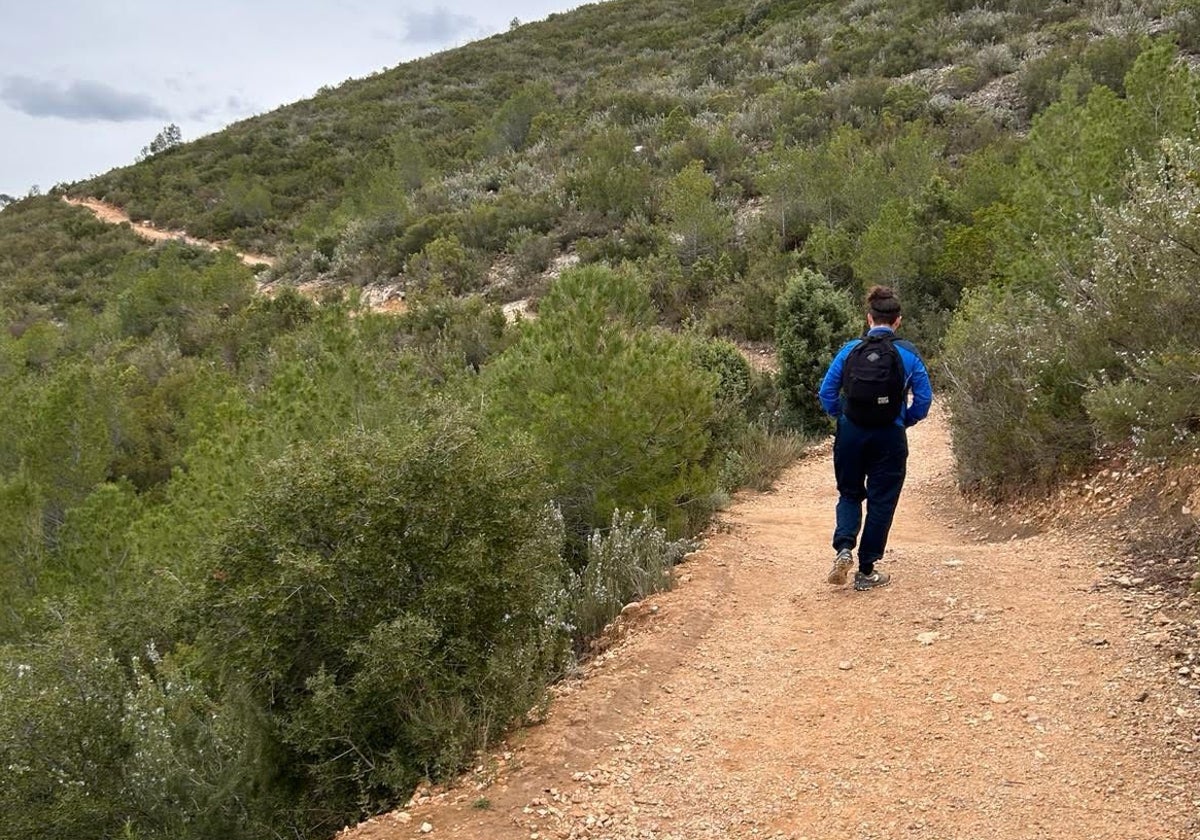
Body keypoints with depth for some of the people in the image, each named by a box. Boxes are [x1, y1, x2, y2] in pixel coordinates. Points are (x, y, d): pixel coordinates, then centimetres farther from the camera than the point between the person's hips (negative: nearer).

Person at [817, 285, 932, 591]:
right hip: (890, 438, -1)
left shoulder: (850, 350, 0)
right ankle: (866, 571, 13)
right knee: (881, 502, 9)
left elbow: (826, 392, 0)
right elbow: (924, 398, -2)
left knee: (849, 494, 18)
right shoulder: (908, 354, -3)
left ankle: (844, 548, -6)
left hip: (850, 434, 2)